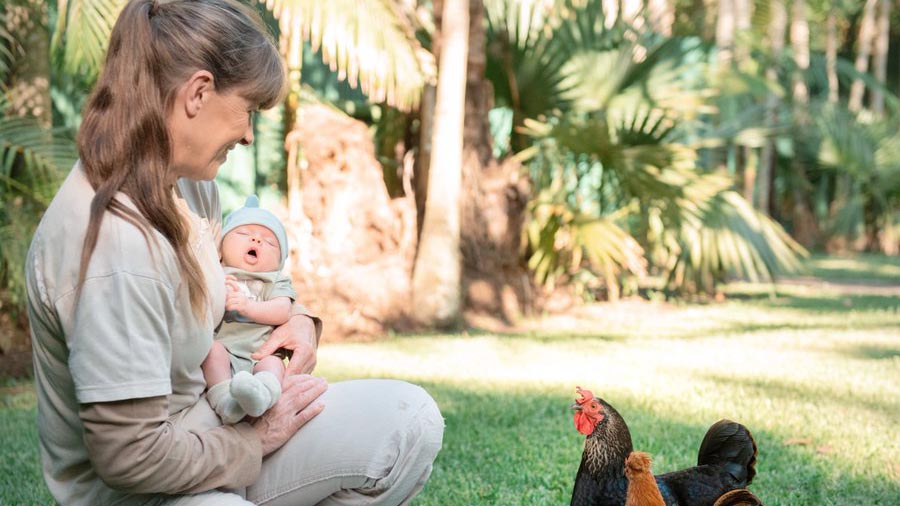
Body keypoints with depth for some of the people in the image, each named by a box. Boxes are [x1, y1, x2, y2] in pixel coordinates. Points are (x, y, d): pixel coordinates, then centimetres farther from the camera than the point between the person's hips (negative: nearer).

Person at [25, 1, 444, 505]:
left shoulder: (188, 179, -3)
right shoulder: (116, 245, -30)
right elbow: (131, 456, -28)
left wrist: (295, 317, -1)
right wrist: (251, 441, -13)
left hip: (207, 424, 9)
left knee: (411, 419, -3)